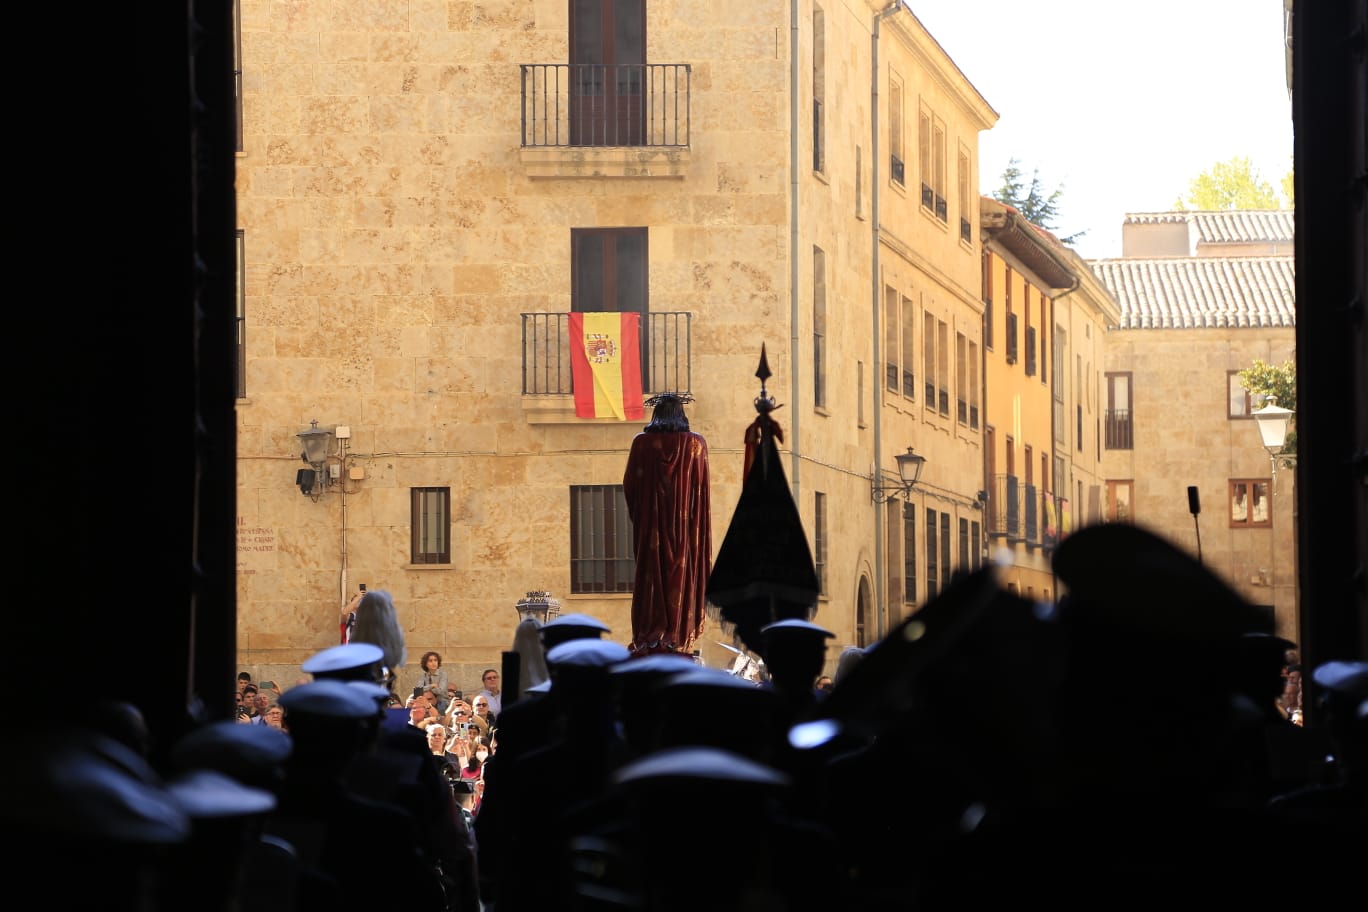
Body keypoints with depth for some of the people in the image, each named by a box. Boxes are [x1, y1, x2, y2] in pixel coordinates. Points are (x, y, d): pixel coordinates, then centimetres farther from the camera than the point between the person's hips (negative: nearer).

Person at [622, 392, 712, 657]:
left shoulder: (642, 443, -2)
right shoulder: (696, 444, -2)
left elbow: (629, 483, 0)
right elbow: (701, 486, -1)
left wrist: (635, 513, 15)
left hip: (650, 523, 0)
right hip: (685, 523, 0)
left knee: (651, 573, 4)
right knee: (680, 574, 4)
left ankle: (649, 635, 0)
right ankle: (676, 634, 1)